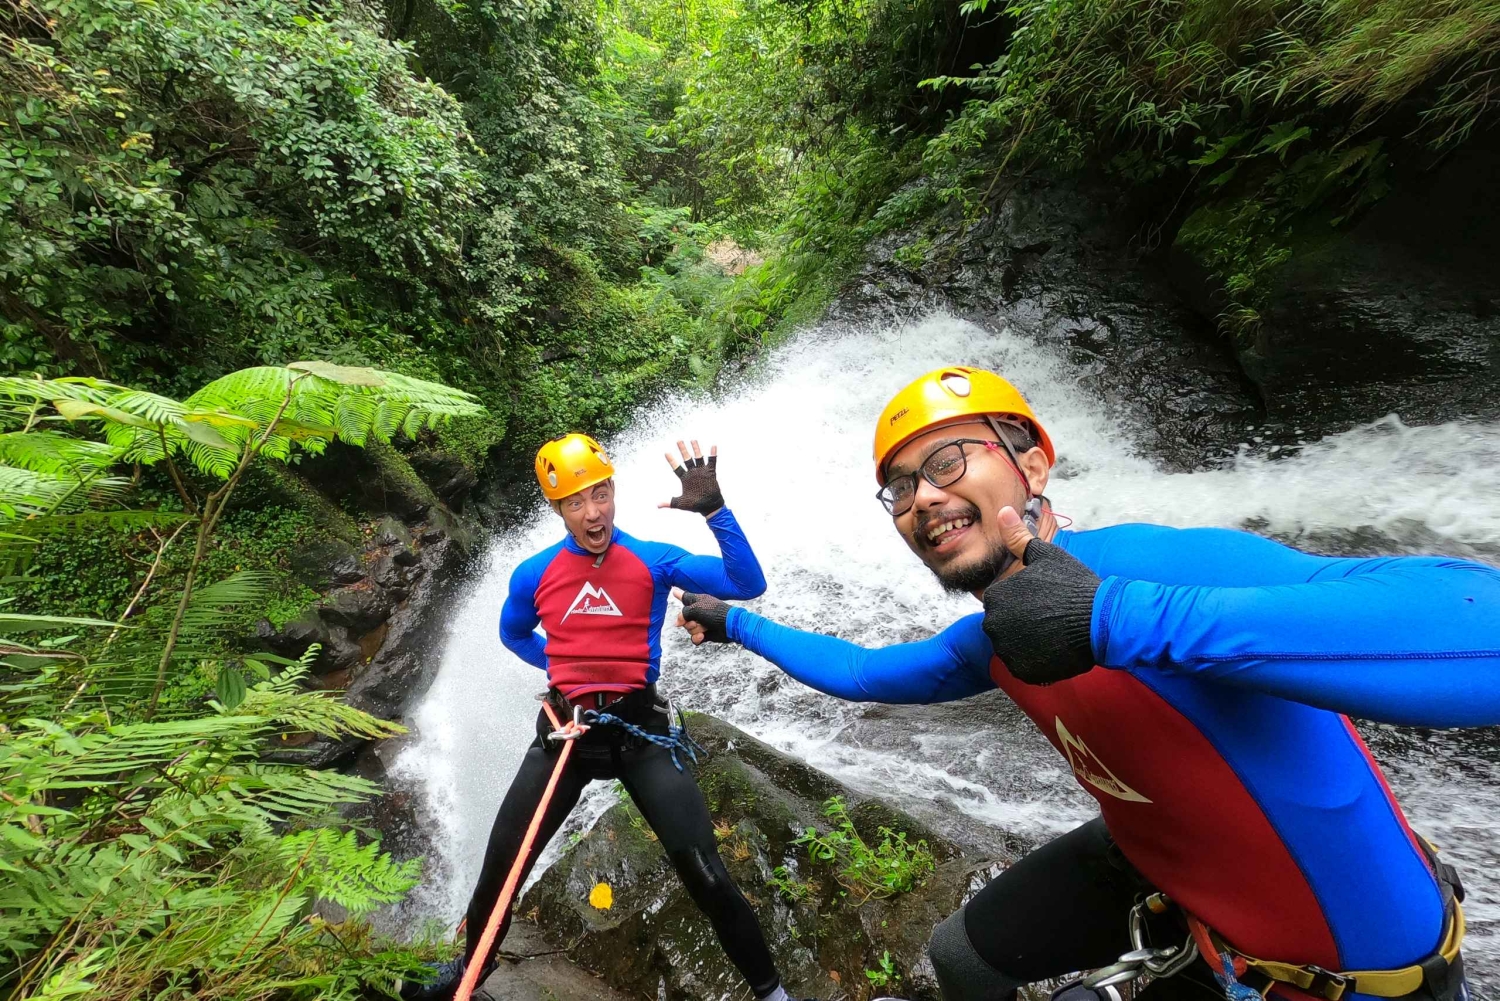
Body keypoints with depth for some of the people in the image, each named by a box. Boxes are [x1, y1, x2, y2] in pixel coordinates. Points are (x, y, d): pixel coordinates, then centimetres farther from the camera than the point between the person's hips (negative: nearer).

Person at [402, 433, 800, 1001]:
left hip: (640, 728, -2)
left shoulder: (655, 560, -7)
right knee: (499, 872, 16)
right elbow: (512, 634, 23)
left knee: (707, 878, -4)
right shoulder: (534, 575, 1)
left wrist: (713, 510, -27)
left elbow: (749, 585, -17)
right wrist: (562, 665, 8)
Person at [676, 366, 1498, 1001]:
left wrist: (1113, 616, -53)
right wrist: (735, 623, 6)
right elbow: (860, 672, 3)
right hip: (1158, 870, 6)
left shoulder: (1169, 562, -35)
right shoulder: (988, 643, -12)